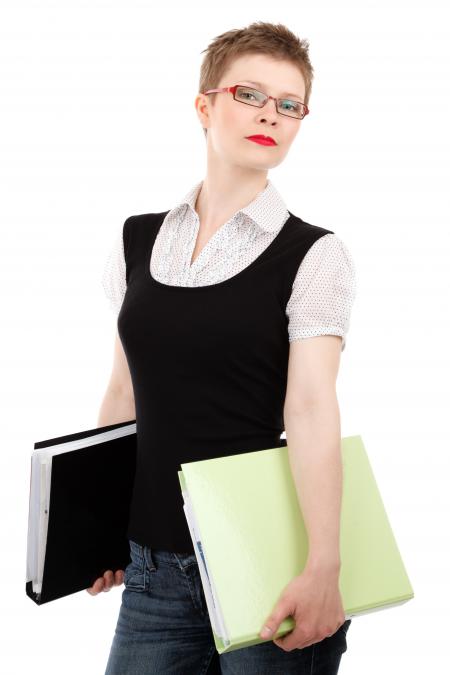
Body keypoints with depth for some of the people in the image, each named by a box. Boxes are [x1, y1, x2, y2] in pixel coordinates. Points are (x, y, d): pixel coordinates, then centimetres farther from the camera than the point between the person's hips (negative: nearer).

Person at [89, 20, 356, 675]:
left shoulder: (313, 256, -6)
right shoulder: (139, 241, 7)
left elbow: (312, 406, -17)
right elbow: (124, 390, 13)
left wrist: (324, 568, -26)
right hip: (153, 566, 4)